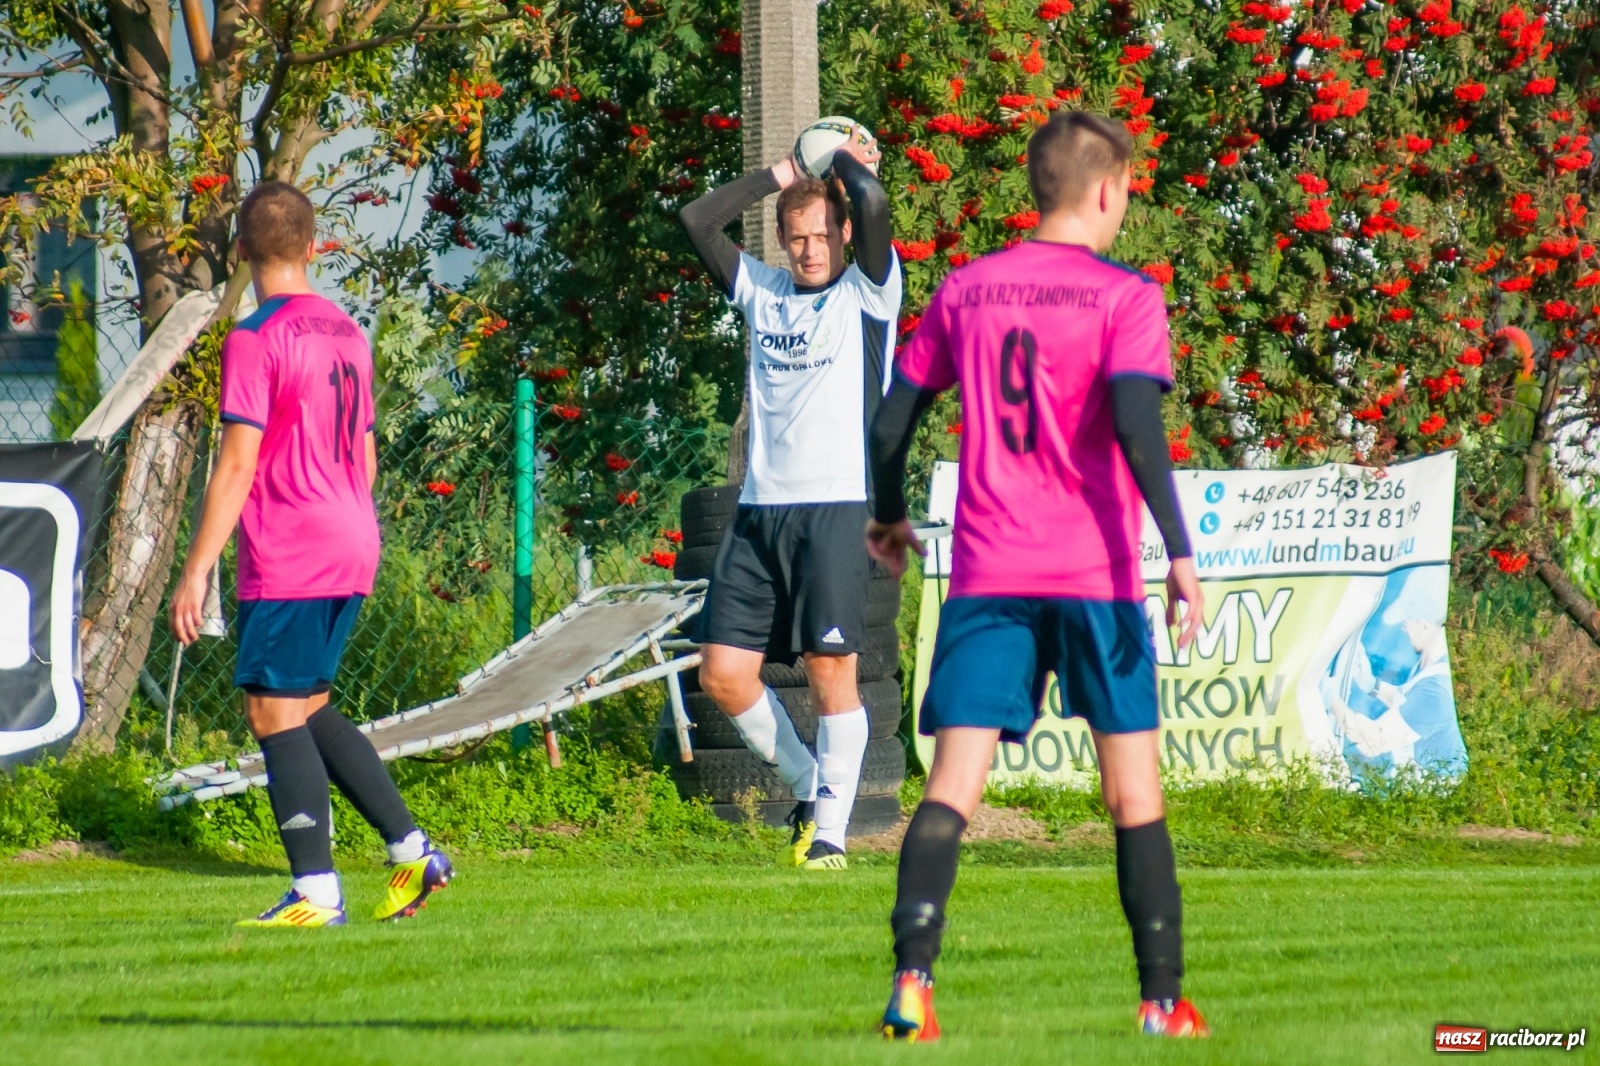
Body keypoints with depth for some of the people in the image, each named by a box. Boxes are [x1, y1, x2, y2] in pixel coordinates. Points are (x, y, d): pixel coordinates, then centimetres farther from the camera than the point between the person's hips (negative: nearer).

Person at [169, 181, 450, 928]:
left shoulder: (256, 341, -12)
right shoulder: (346, 333, 13)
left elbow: (238, 465, -16)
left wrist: (195, 573, -14)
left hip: (286, 560, -8)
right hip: (353, 552, 8)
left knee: (274, 713, -4)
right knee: (306, 708, 17)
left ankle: (316, 894, -8)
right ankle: (411, 851, 12)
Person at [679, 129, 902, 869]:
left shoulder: (866, 294, 3)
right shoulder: (760, 292, 16)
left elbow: (872, 204, -13)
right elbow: (698, 220, 12)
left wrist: (846, 163, 6)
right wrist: (779, 176, 12)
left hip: (834, 509, -5)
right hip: (759, 510, 5)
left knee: (830, 668, -9)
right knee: (723, 673, -1)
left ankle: (830, 829, -1)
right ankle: (808, 786, 18)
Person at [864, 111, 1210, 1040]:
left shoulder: (965, 291, 9)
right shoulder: (1126, 297, -3)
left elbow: (894, 416, 11)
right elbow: (1137, 425, -16)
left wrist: (892, 518, 28)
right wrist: (1180, 552, -17)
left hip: (986, 575, 3)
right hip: (1097, 577, -3)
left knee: (953, 785, -4)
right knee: (1135, 794, 8)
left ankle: (912, 980, -21)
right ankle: (1163, 998, 10)